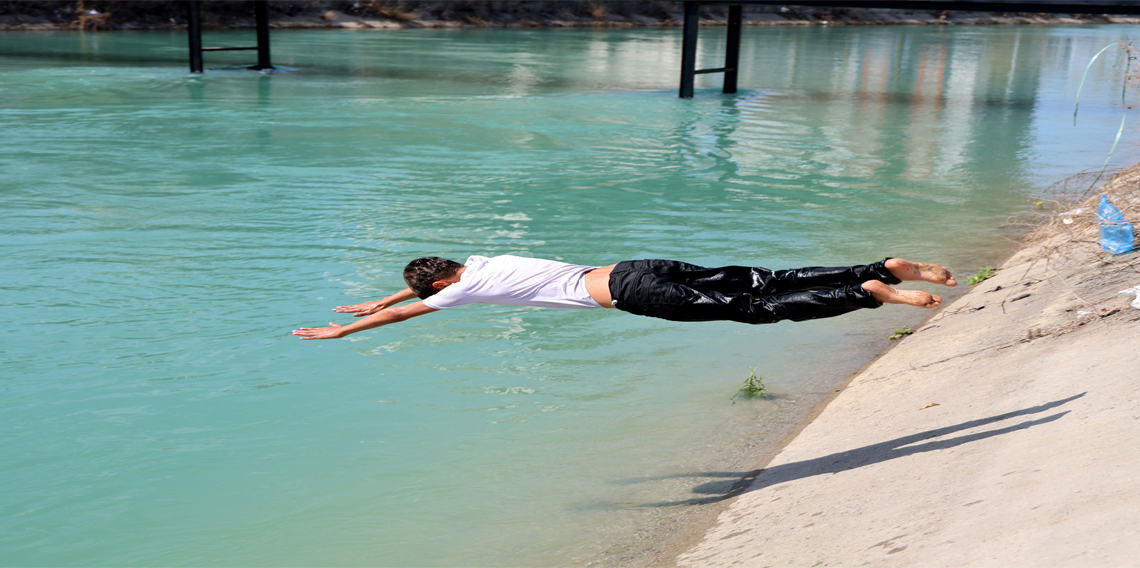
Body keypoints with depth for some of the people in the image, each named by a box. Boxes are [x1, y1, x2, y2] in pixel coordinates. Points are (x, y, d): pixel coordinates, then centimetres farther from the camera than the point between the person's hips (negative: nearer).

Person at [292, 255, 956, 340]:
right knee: (761, 282, 2)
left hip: (633, 292, -7)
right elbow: (421, 280, 40)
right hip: (638, 271, 7)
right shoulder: (476, 262, 21)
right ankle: (889, 268, 0)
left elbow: (406, 312, 6)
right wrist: (373, 301, 48)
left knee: (756, 306, -11)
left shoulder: (467, 288, -1)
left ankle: (873, 292, -16)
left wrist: (338, 331, 17)